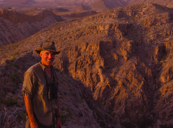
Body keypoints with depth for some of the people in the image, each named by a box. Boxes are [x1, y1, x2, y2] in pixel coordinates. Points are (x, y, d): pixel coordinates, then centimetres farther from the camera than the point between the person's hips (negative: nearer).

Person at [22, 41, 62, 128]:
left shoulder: (52, 72, 6)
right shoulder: (32, 72, -19)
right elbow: (27, 98, -18)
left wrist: (58, 117, 11)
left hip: (49, 120, 8)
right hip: (36, 120, -7)